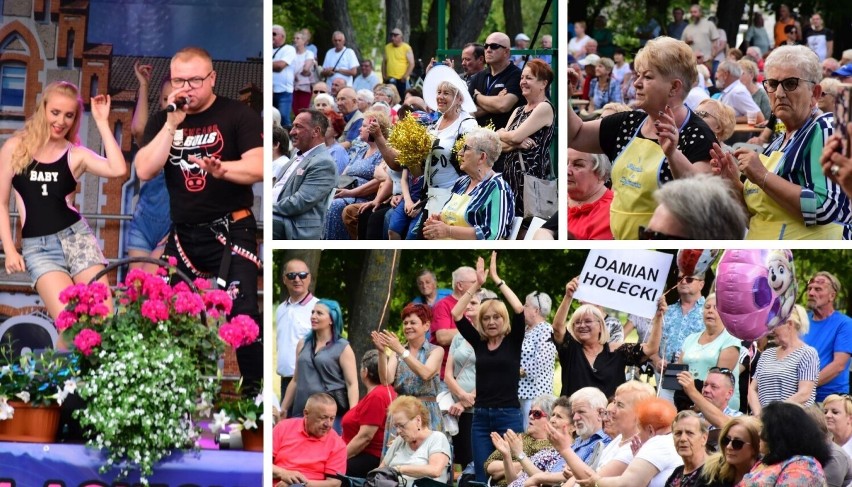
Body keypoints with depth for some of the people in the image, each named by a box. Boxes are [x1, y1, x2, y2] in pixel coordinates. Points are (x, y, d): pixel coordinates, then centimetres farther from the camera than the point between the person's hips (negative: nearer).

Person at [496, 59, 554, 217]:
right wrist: (515, 144, -12)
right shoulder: (518, 111, 18)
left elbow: (515, 136, -14)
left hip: (533, 174, -8)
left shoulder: (544, 108, -7)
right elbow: (499, 144, 8)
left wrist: (500, 134, 6)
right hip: (511, 172, 8)